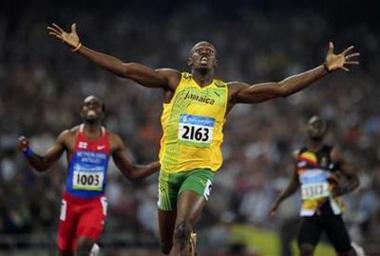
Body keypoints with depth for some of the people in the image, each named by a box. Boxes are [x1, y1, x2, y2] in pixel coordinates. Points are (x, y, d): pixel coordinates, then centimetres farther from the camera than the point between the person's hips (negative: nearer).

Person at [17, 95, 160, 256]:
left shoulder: (113, 141, 2)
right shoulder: (69, 137, -2)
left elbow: (132, 172, 10)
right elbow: (43, 165, 2)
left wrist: (160, 164, -2)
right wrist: (27, 151, -17)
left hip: (95, 203, -1)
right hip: (71, 201, 1)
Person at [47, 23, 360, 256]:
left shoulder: (228, 92, 6)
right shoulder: (174, 80, 4)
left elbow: (280, 88, 3)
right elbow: (126, 69, -4)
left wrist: (326, 68, -2)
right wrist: (79, 48, -12)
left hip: (201, 170, -2)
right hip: (169, 169, 2)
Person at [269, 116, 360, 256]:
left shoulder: (332, 154, -2)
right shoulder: (299, 156, 9)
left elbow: (354, 179, -1)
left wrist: (344, 189, -21)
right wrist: (278, 200, 20)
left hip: (331, 211, -2)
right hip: (309, 213, 2)